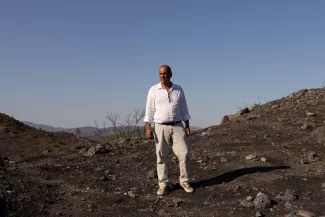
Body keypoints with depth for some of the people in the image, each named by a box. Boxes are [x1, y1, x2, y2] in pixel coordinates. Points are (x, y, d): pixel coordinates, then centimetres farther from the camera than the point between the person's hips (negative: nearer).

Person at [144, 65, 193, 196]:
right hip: (161, 128, -1)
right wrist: (148, 128, -10)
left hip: (177, 127, 2)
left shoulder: (178, 90, 5)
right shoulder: (153, 90, -1)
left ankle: (184, 181, 10)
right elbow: (149, 111, -2)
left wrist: (187, 126, 3)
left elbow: (184, 109, 9)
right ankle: (163, 185, 12)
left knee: (184, 153, -5)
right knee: (161, 157, 2)